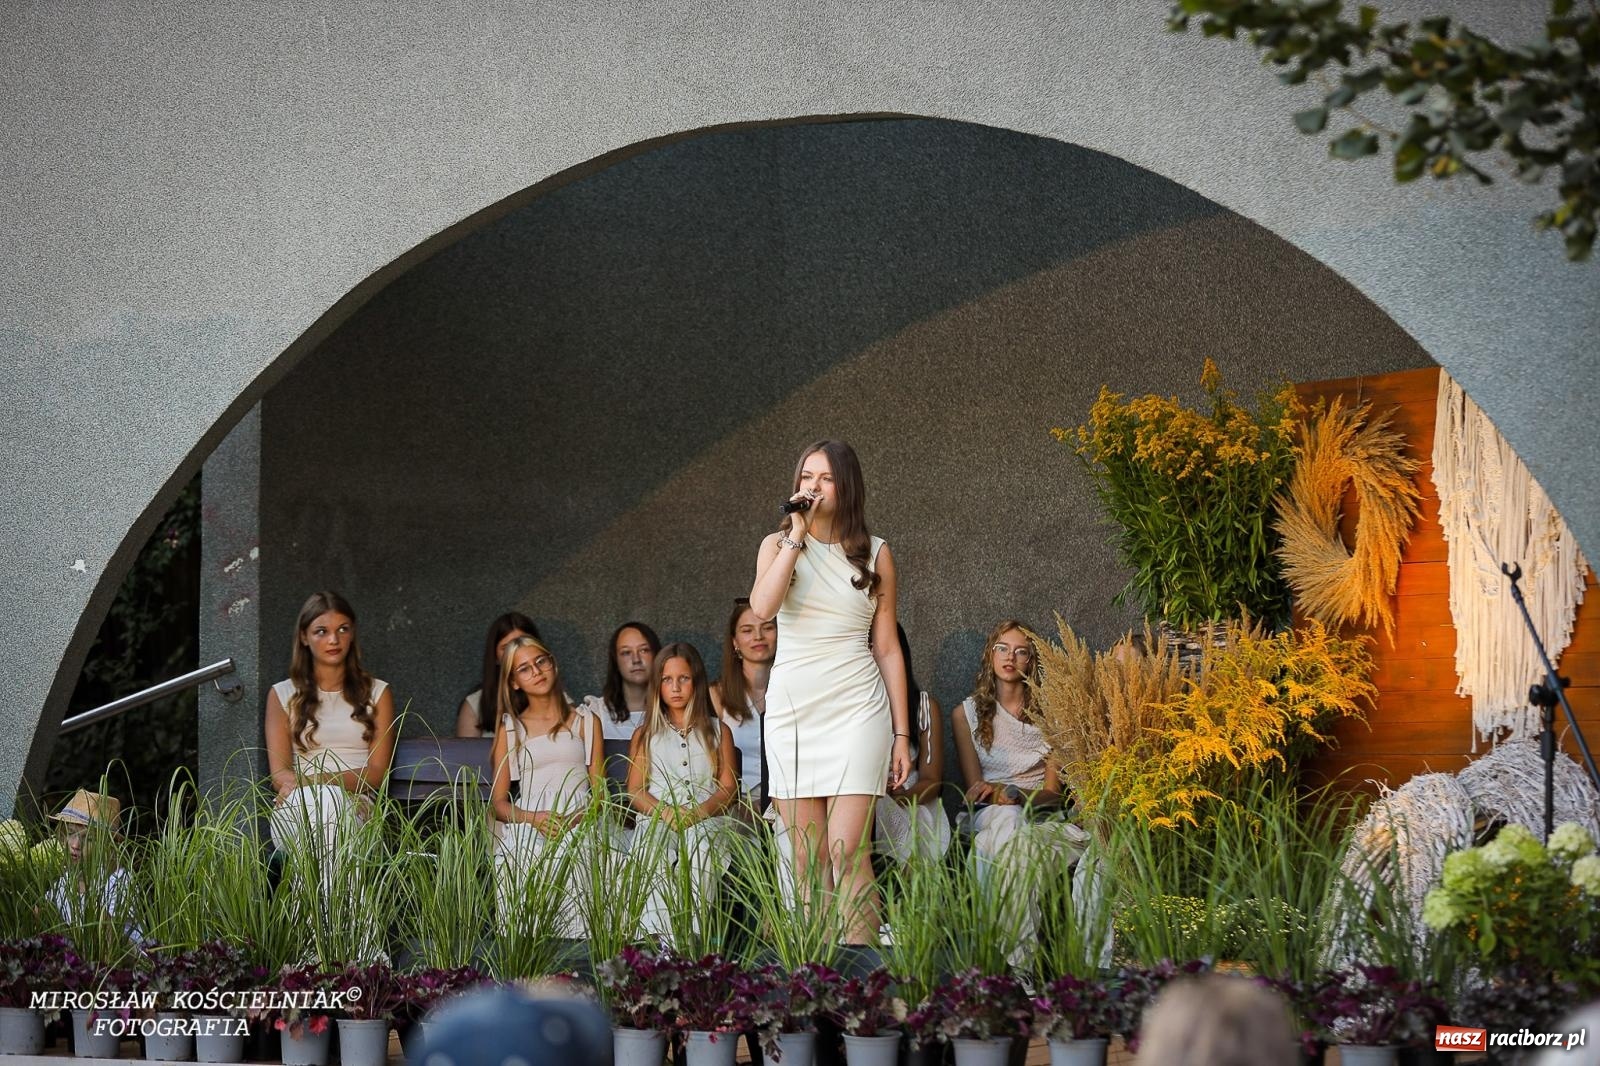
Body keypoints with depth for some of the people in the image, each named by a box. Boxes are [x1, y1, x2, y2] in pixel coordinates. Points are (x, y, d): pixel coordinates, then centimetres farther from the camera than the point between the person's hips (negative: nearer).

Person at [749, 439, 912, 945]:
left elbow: (887, 648, 8)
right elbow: (761, 608, -13)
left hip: (856, 709, -2)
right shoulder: (778, 544, 8)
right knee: (807, 857, 3)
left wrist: (902, 735, 5)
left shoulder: (875, 553, 7)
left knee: (847, 852, -12)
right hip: (792, 707, 2)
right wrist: (797, 535, -11)